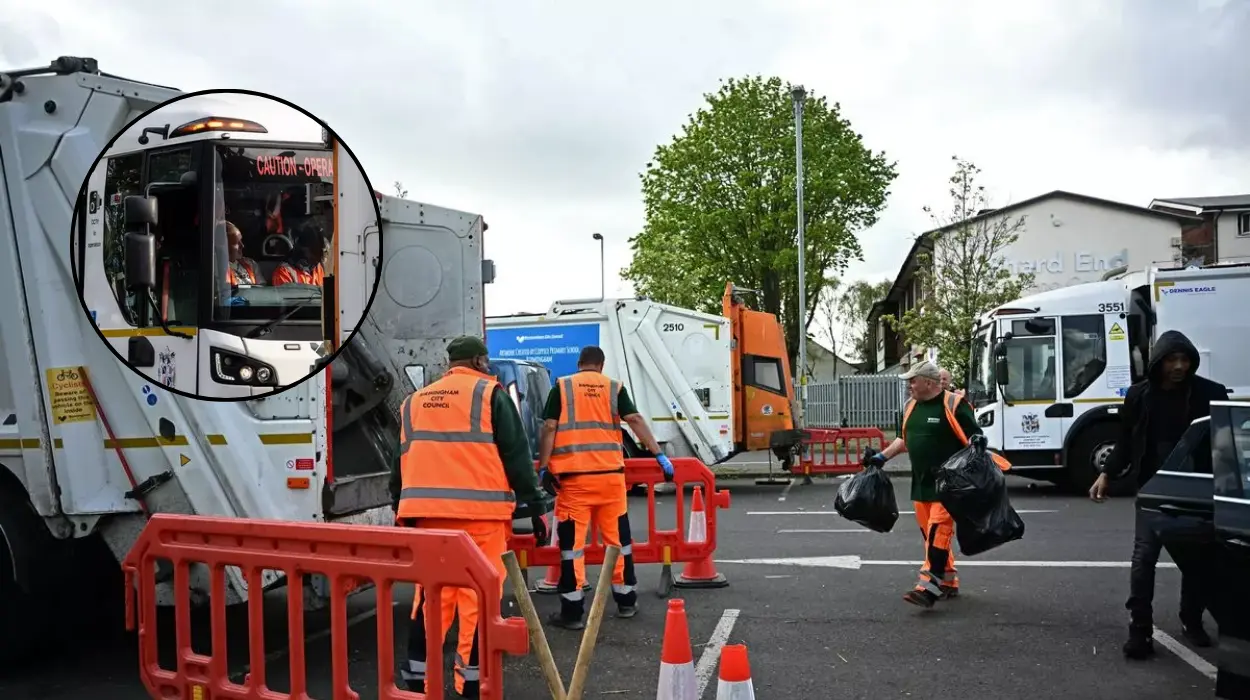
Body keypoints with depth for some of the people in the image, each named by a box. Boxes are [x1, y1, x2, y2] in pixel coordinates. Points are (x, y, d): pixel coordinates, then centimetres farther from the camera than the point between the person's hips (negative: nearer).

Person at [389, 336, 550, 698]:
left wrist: (402, 511, 28)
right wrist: (535, 506, 0)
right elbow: (517, 456, -3)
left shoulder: (415, 402, 18)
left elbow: (402, 462, 21)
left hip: (428, 514, 5)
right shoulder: (490, 394, 2)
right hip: (479, 513, -5)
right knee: (478, 597, 2)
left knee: (430, 595, 13)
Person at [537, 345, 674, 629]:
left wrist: (543, 468, -1)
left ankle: (572, 611, 4)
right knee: (618, 538, 14)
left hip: (573, 475, -2)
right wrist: (660, 455, -3)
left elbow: (549, 428, -3)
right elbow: (635, 420, -2)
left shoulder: (561, 387, 5)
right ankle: (626, 601, 25)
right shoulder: (614, 388, 8)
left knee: (572, 542, 3)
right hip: (610, 473, 2)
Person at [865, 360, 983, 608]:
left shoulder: (954, 404, -10)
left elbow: (974, 436, -8)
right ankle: (949, 582, 22)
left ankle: (928, 587, -15)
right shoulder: (910, 406, 13)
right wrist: (882, 457, 16)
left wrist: (976, 442, -30)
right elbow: (903, 439, 23)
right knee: (929, 532, 10)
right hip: (921, 482, 8)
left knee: (938, 530, -12)